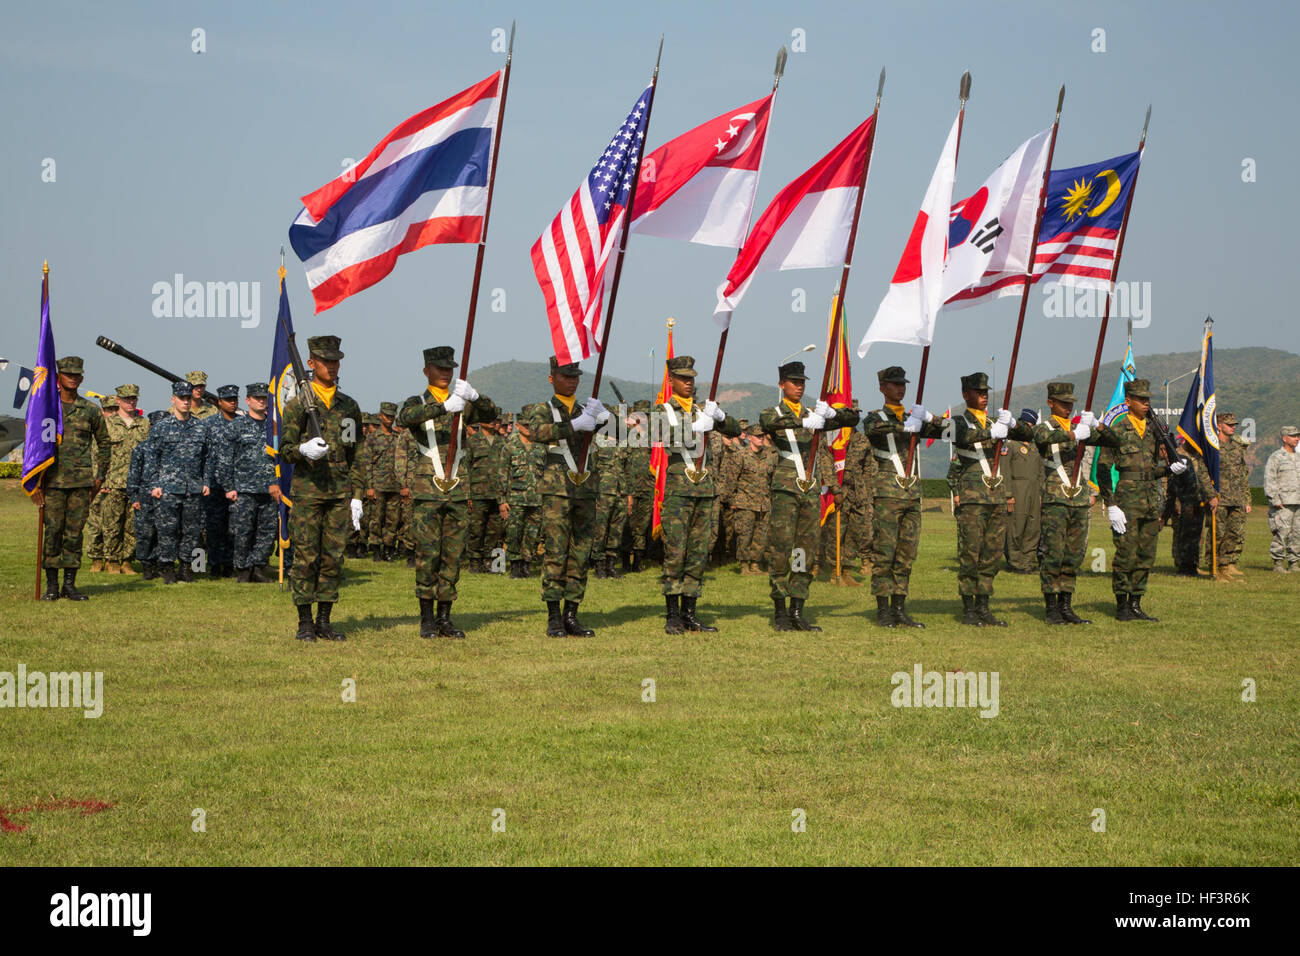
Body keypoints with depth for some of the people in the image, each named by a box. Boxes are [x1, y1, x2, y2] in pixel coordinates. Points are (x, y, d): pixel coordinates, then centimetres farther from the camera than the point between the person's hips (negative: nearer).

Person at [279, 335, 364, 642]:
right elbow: (285, 449, -3)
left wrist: (357, 496, 9)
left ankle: (324, 622, 12)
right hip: (308, 490, -4)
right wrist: (304, 450, -26)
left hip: (340, 491, 4)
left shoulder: (349, 406, 12)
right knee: (305, 557, -3)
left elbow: (356, 455, 14)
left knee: (334, 558, 4)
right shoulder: (297, 404, 0)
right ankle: (305, 623, 4)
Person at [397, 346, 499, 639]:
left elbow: (492, 414, -4)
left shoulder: (463, 405, 14)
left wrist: (474, 396, -25)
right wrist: (444, 406, -34)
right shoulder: (417, 403, 5)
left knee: (453, 556, 4)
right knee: (427, 554, -7)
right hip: (427, 490, -3)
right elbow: (405, 417, -20)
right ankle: (427, 620, 0)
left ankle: (445, 618, 11)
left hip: (458, 491, 3)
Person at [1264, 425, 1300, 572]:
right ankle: (1278, 563, -4)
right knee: (1281, 533, -9)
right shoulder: (1275, 458, -2)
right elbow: (1269, 481, -8)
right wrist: (1275, 500, -15)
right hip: (1283, 504, -6)